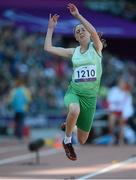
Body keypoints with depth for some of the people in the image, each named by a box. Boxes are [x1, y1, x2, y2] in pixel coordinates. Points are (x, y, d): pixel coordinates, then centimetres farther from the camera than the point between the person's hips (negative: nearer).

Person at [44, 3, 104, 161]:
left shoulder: (96, 47, 0)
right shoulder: (73, 52, 7)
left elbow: (94, 32, -23)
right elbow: (48, 48, 5)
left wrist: (78, 15, -23)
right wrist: (51, 28, 5)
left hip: (90, 95, 0)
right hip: (74, 90, 0)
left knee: (82, 140, 7)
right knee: (74, 110, -41)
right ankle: (67, 140, -14)